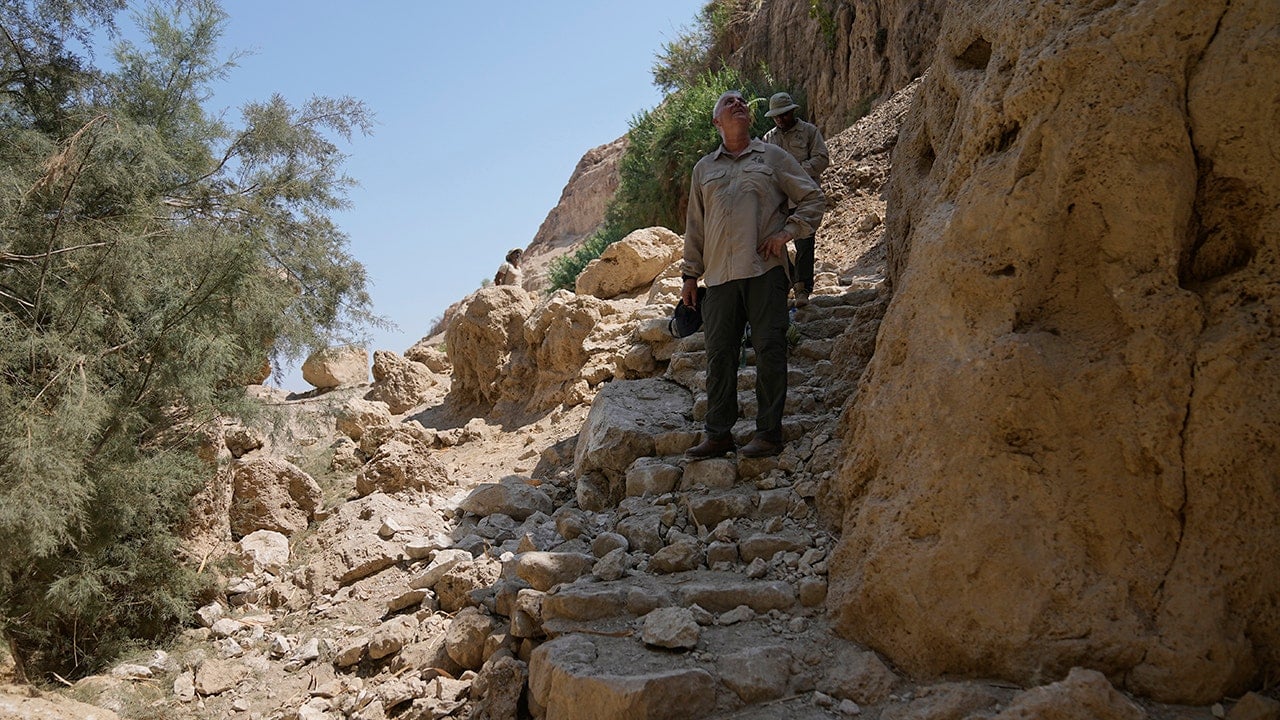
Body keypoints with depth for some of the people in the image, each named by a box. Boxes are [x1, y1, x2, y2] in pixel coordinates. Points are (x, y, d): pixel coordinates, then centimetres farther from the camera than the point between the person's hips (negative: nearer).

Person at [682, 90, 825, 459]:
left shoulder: (772, 156, 12)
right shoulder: (704, 169, 19)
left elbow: (813, 198, 11)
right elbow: (695, 226, 20)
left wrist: (787, 232, -3)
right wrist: (690, 275, 15)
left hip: (765, 270, -3)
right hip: (719, 275, 3)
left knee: (769, 350, -4)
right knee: (719, 354, 2)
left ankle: (769, 433, 3)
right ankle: (718, 433, 10)